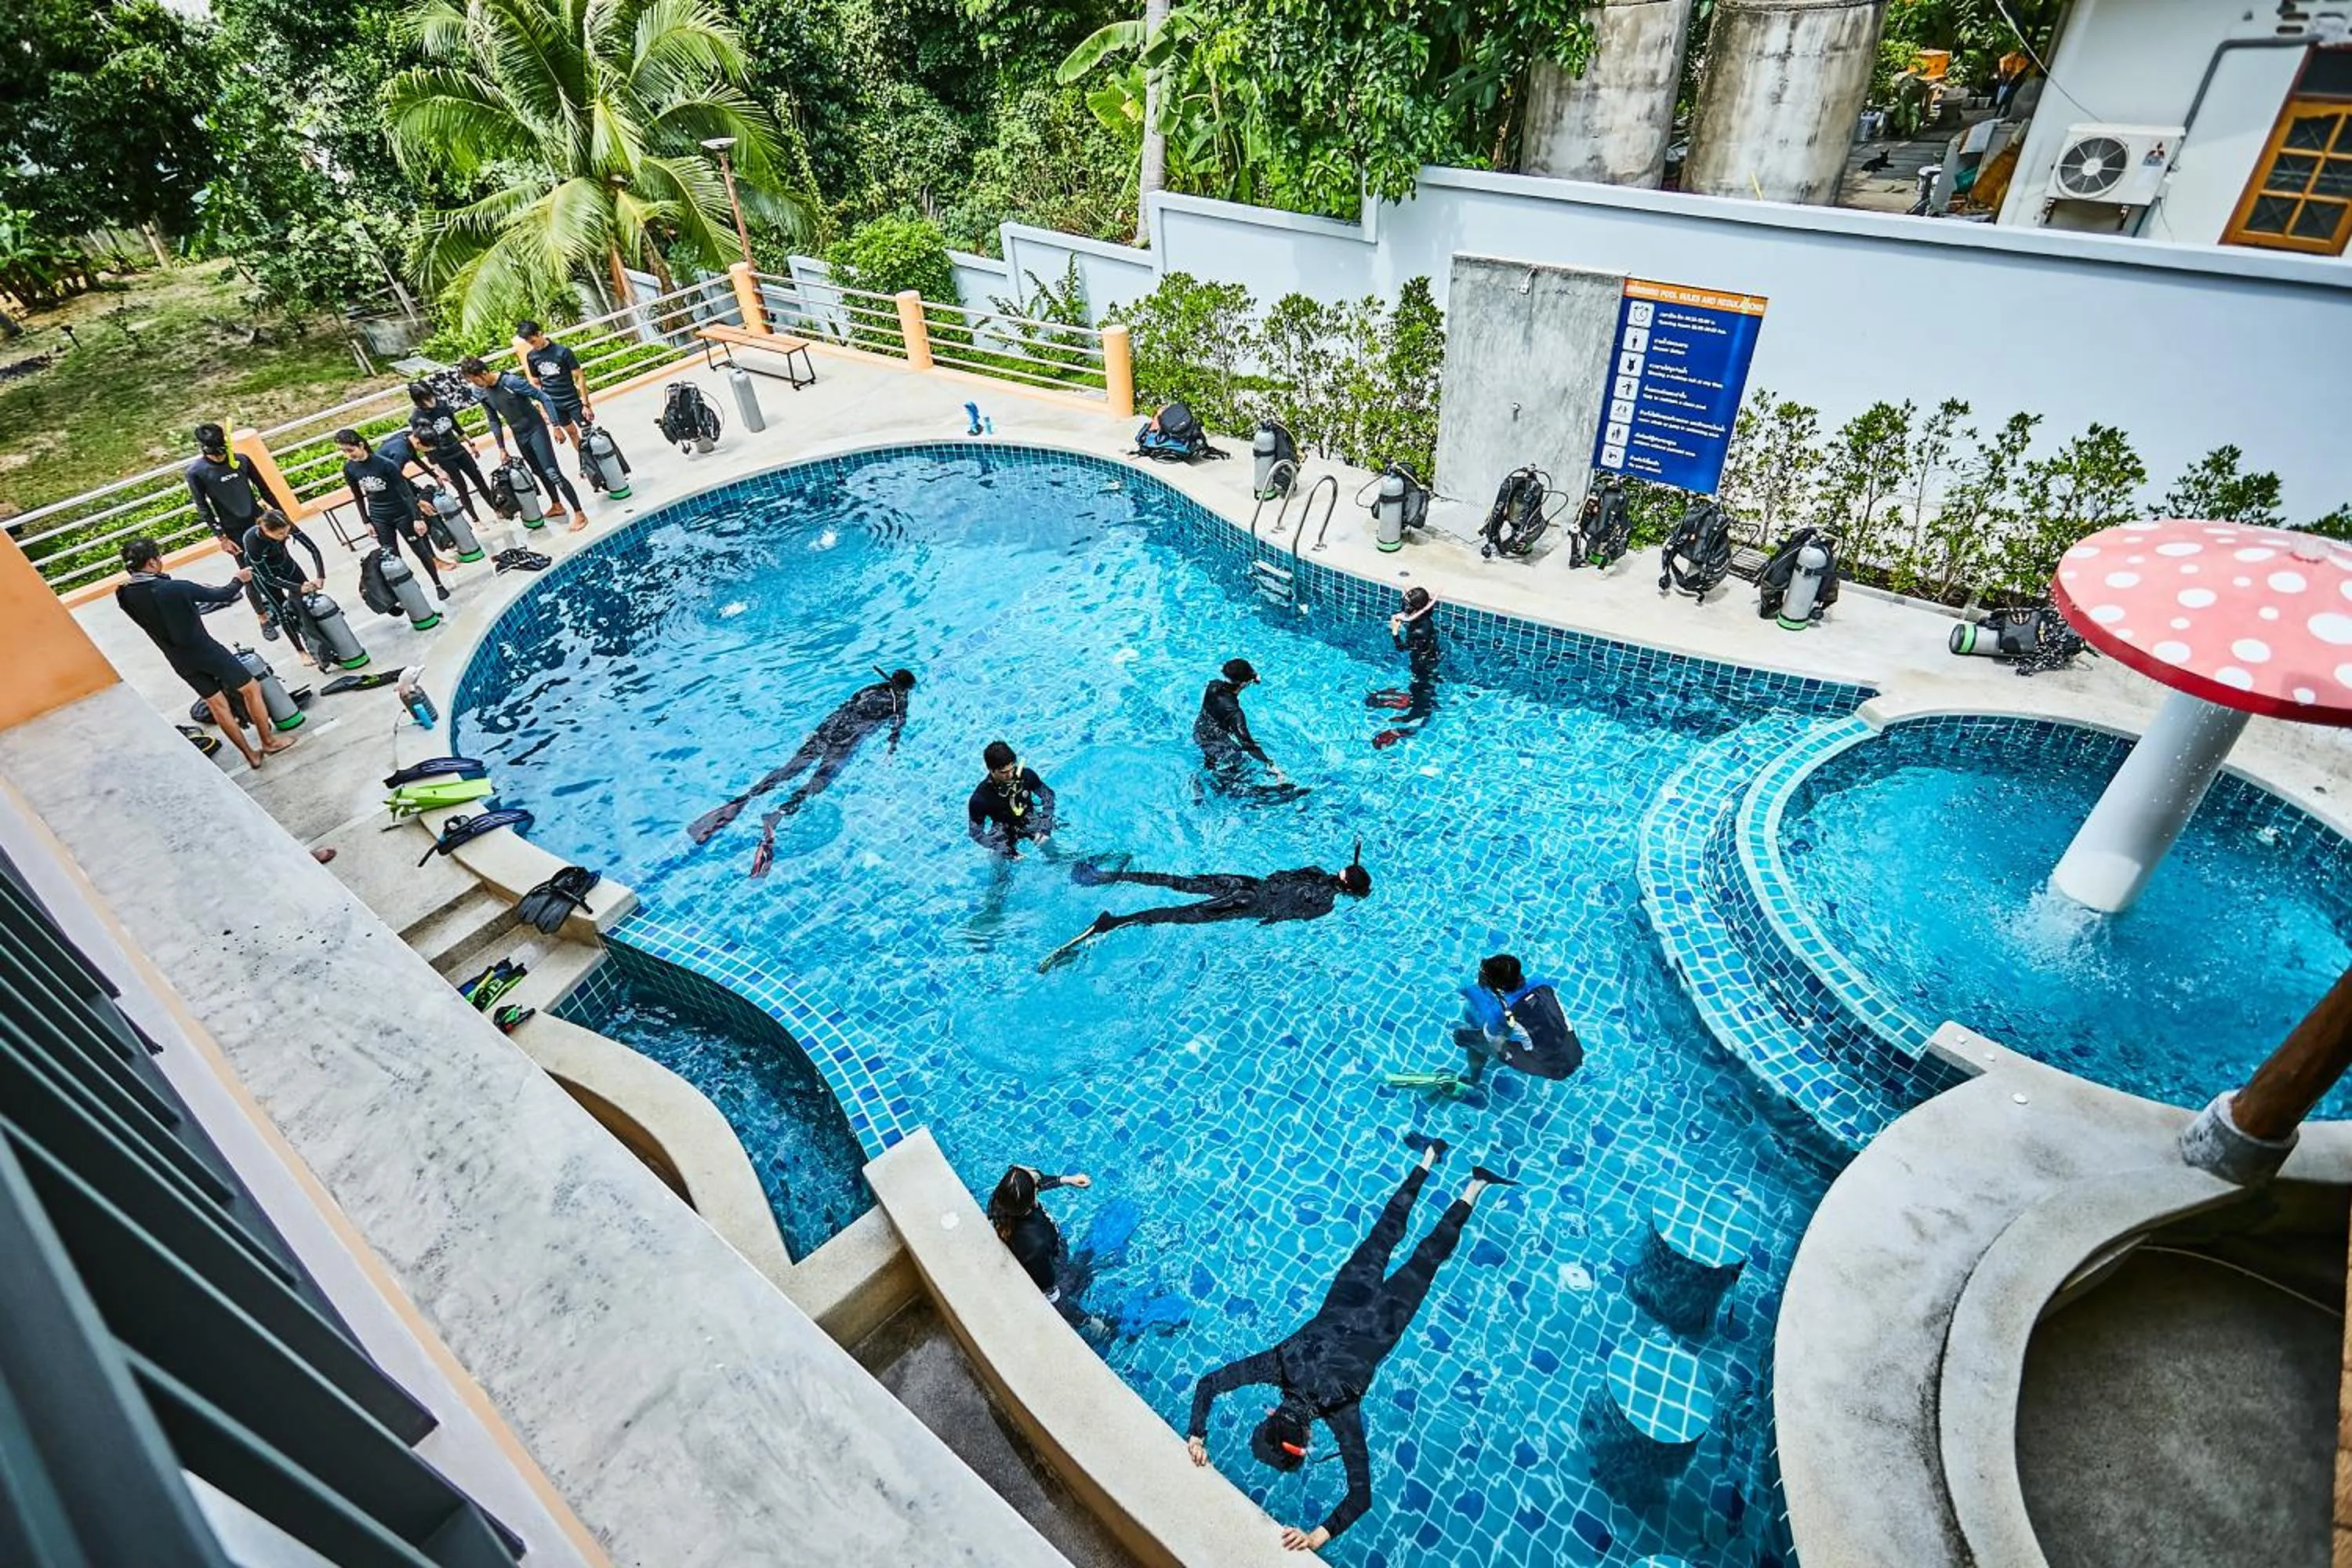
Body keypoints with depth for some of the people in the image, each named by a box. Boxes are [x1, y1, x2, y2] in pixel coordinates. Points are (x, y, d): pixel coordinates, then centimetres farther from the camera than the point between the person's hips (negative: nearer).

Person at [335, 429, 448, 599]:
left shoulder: (384, 463, -20)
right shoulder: (349, 469, -5)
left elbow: (405, 490, -16)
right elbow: (358, 497, 6)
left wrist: (417, 517, -19)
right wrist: (367, 522, 6)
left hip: (402, 513, -4)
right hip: (379, 519, 4)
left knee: (421, 551, 6)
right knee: (391, 557, 4)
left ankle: (439, 585, 24)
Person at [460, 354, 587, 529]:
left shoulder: (511, 381, -21)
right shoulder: (480, 392, -1)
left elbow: (543, 398, -15)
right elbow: (494, 420, 10)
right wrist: (501, 448, 9)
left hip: (536, 430, -6)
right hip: (519, 436, 7)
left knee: (552, 473, -12)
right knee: (540, 472, 16)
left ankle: (580, 514, -10)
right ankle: (557, 506, 31)